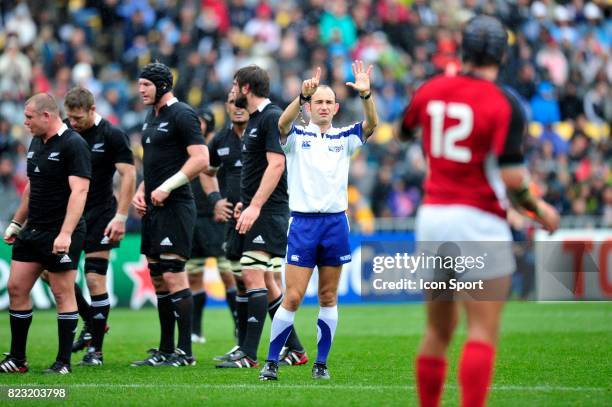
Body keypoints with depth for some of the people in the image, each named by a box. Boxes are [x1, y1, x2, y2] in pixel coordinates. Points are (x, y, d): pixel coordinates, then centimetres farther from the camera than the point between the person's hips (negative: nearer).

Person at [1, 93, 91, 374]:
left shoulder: (74, 145, -13)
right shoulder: (36, 143, 13)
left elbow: (79, 191, -20)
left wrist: (65, 234, -27)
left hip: (61, 234, -8)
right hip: (33, 231, 8)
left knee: (63, 294, -2)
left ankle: (64, 362, 4)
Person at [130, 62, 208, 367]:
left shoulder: (182, 115, -10)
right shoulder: (151, 118, 19)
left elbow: (200, 160, -18)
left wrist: (166, 187, -18)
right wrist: (141, 191, 12)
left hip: (174, 206, -10)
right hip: (154, 208, 10)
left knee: (173, 276, -12)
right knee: (158, 279, 10)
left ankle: (185, 352, -11)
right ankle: (165, 350, 16)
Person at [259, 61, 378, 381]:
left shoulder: (344, 138, 9)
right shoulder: (296, 136, 3)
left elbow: (371, 125, -8)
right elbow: (283, 122, -19)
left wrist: (366, 95, -26)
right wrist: (302, 95, -36)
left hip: (336, 222, 3)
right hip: (303, 221, -3)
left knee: (328, 298, 6)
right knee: (293, 297, -7)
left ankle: (321, 363, 13)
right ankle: (271, 362, 0)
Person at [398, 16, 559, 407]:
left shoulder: (432, 89, 5)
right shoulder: (505, 104, -11)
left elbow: (403, 131, 26)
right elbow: (512, 177, -18)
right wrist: (540, 210, -1)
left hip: (432, 215, 6)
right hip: (478, 221, -6)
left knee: (438, 331, 15)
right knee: (483, 332, -7)